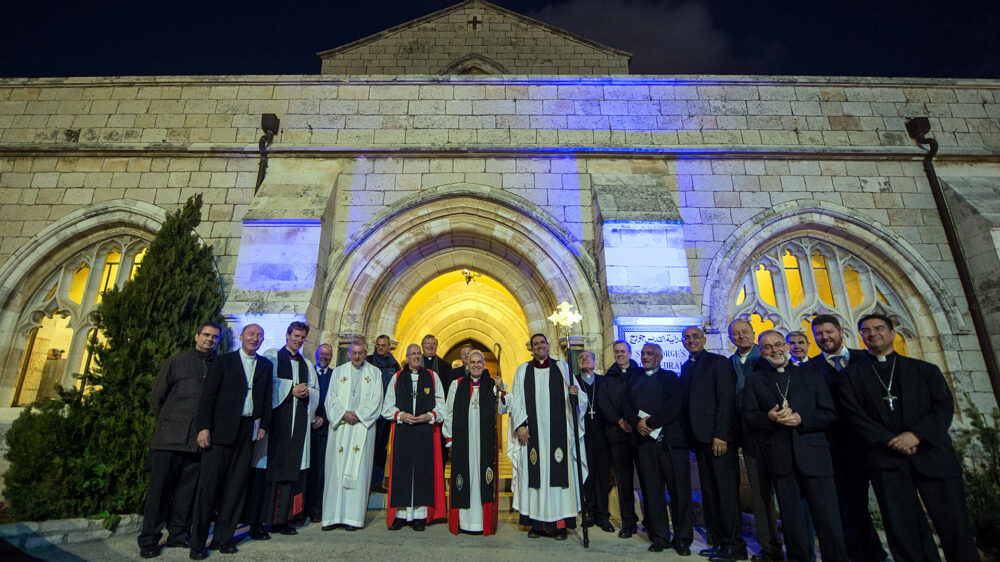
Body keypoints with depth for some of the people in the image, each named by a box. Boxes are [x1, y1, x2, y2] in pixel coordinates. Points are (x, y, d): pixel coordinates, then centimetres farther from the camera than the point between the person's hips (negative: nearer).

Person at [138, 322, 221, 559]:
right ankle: (148, 541, 16)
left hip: (198, 440, 2)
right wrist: (165, 424, 10)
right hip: (169, 438, -2)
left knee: (187, 490, 10)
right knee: (160, 488, 4)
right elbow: (156, 395, 7)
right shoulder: (177, 361, 3)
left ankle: (178, 535, 23)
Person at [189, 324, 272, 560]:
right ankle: (197, 542, 11)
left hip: (248, 430, 3)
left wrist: (264, 425, 3)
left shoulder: (265, 365, 11)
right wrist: (204, 427, -10)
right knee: (209, 484, 0)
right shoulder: (223, 361, 1)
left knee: (236, 485, 7)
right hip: (221, 428, -3)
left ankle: (223, 537, 18)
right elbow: (208, 395, -3)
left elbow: (267, 398, 12)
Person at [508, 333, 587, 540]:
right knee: (534, 474, 0)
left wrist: (575, 394, -16)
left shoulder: (562, 367, 10)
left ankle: (559, 523, 6)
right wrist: (520, 424, -5)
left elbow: (579, 397, 6)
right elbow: (516, 401, 6)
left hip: (558, 431, 0)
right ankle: (537, 523, 9)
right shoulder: (522, 370, 10)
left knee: (558, 474, -2)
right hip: (532, 432, 0)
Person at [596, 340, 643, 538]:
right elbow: (602, 402, 4)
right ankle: (628, 521, 13)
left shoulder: (641, 374, 8)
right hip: (618, 433, 1)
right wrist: (619, 420, -8)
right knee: (623, 479, 4)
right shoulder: (608, 377, 13)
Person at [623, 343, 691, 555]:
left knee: (679, 490, -1)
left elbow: (675, 404, -7)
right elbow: (626, 405, 12)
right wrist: (637, 423, -7)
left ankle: (682, 539, 11)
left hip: (671, 440, -3)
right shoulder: (635, 382, 21)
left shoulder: (670, 377, 7)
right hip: (646, 441, 4)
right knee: (651, 490, 4)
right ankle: (660, 537, 14)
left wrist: (650, 422, -13)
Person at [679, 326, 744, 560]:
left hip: (718, 438, -7)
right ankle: (718, 541, 18)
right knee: (708, 493, 10)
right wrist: (690, 437, 8)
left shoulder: (718, 362, -4)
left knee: (727, 491, -2)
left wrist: (720, 435, -18)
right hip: (699, 439, 7)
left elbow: (727, 400, -12)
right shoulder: (686, 367, 16)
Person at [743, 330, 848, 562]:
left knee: (827, 516, -1)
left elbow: (829, 413, 5)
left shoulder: (810, 376, 12)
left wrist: (801, 419, -12)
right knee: (791, 518, 9)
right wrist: (769, 418, -18)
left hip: (813, 454, 0)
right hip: (779, 458, 0)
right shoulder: (754, 382, 10)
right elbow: (749, 416, 2)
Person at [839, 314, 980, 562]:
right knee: (903, 533, 1)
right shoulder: (853, 374, 8)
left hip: (932, 455, 1)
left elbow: (944, 407, 2)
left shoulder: (925, 370, 13)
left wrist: (917, 434, -12)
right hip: (886, 461, -1)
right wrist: (890, 440, -11)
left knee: (955, 527, 3)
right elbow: (854, 415, -1)